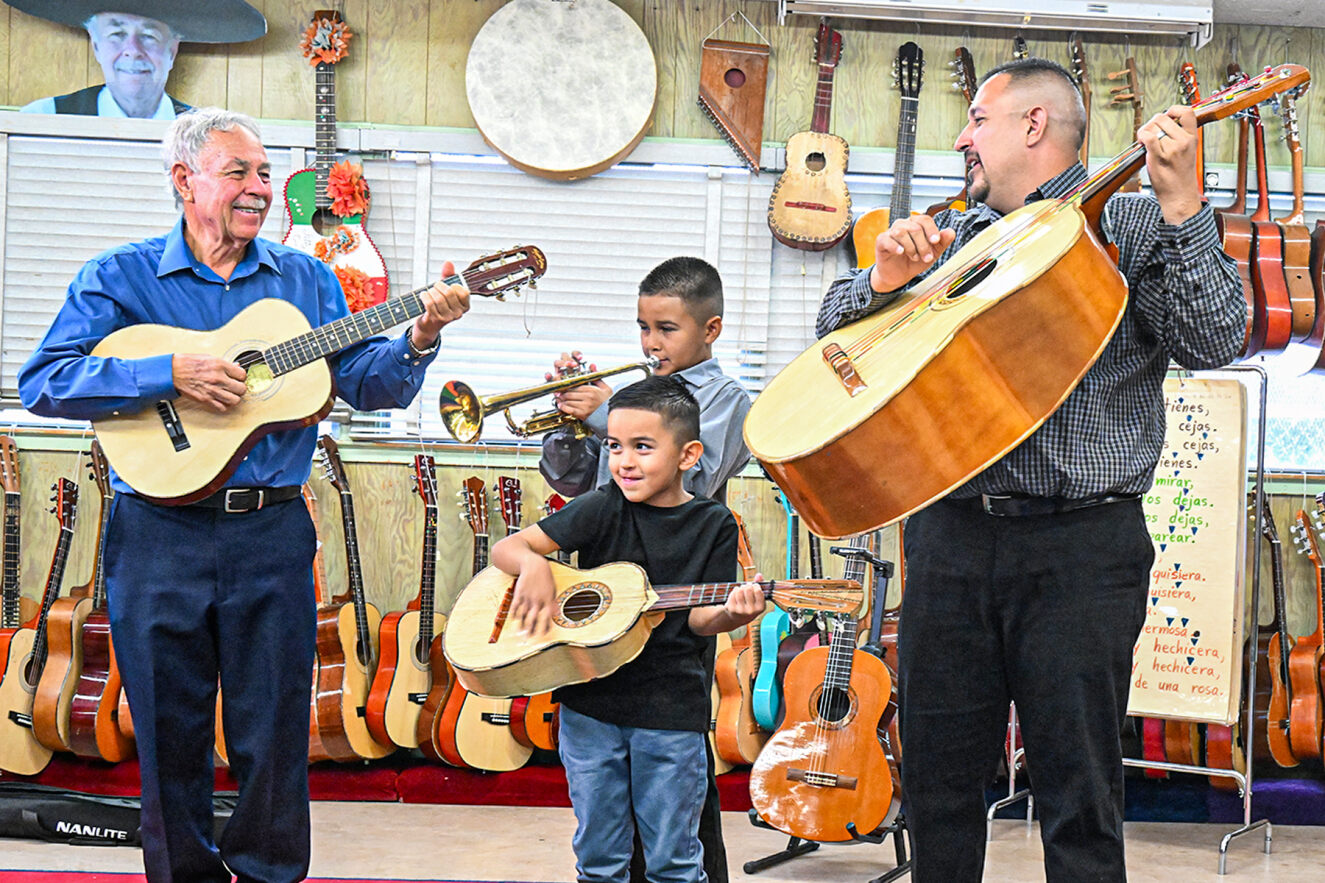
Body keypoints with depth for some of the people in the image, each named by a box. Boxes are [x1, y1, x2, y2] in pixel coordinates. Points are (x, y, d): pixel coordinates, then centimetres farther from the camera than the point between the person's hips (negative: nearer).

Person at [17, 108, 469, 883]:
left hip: (273, 533, 2)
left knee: (276, 733, 6)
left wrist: (418, 341, -16)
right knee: (171, 733, 7)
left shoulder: (306, 279, 10)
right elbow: (42, 382, -11)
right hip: (159, 535, -2)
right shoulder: (119, 278, 0)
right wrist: (172, 374, -21)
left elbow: (365, 382, 4)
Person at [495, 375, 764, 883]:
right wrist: (533, 564, -23)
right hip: (589, 704, 1)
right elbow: (505, 549, -1)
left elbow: (696, 619, -2)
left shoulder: (714, 525, 0)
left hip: (671, 712, -1)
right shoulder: (602, 509, 0)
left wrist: (730, 613, -24)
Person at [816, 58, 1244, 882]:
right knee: (936, 775, 10)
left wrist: (1181, 203, -17)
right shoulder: (951, 237, 18)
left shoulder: (1133, 224, 3)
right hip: (950, 533, 5)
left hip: (1081, 544, -5)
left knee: (1079, 792, -2)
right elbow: (838, 324, 17)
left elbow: (1212, 342, -9)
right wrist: (886, 279, -4)